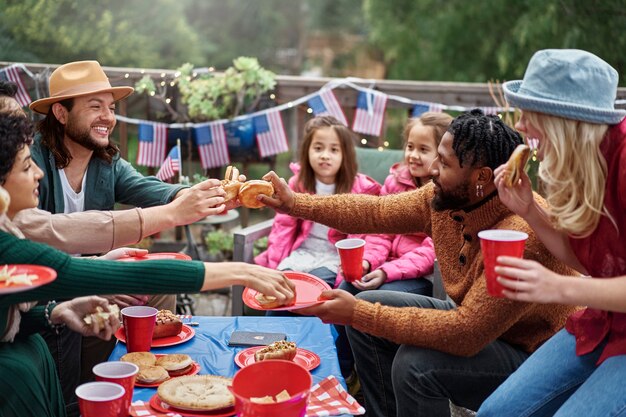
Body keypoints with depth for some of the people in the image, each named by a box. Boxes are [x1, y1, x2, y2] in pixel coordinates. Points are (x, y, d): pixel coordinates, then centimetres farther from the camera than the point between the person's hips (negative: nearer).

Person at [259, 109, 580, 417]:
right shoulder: (444, 197, -10)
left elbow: (466, 333, -34)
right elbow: (376, 211, 2)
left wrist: (359, 313, -32)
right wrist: (295, 204, -3)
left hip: (530, 352, -8)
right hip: (476, 321, 8)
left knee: (416, 363, -30)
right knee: (366, 305, 4)